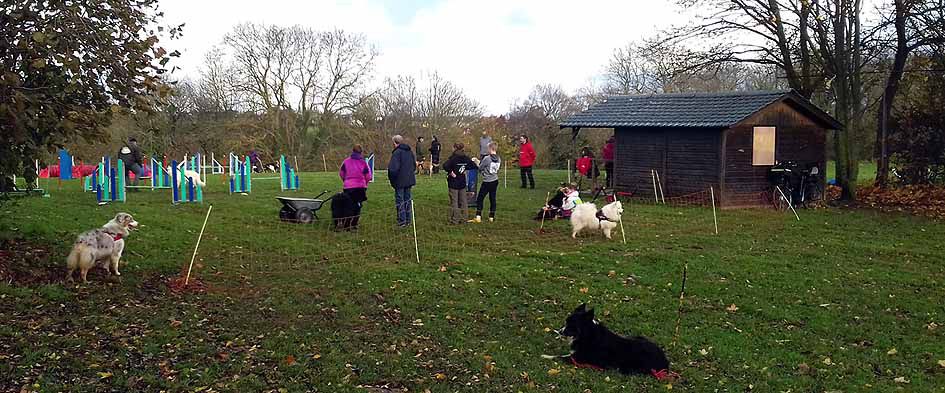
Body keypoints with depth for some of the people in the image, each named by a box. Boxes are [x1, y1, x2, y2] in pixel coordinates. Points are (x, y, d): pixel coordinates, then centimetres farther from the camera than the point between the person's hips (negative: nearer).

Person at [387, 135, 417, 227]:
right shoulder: (409, 151, 8)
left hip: (400, 181, -7)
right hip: (409, 180, 7)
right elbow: (414, 164, 18)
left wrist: (391, 179, -10)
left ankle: (402, 220, 3)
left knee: (400, 200, 2)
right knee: (407, 199, 15)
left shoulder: (397, 153, -17)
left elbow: (393, 168, -23)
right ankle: (408, 220, 21)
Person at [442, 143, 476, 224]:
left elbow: (445, 166, -31)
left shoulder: (453, 158, -16)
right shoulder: (466, 158, 2)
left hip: (454, 183, -6)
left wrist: (450, 172, -19)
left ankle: (455, 220, 6)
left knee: (454, 202, 2)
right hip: (462, 183, 6)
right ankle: (463, 218, 20)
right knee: (463, 201, 13)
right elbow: (473, 165, 13)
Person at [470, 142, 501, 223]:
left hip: (487, 181, -6)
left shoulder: (487, 158, -17)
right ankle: (491, 217, 14)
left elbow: (480, 168, -8)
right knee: (492, 199, 11)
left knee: (480, 198, 1)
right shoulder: (499, 159, 1)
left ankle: (478, 217, -3)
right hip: (495, 180, 6)